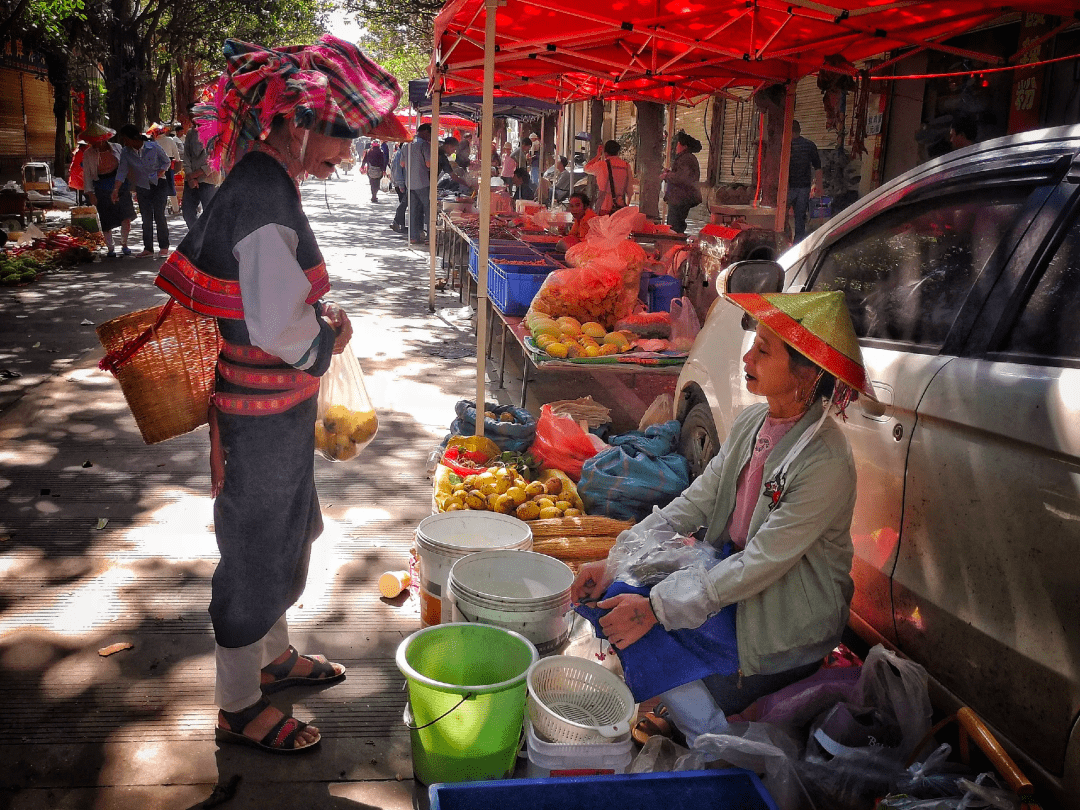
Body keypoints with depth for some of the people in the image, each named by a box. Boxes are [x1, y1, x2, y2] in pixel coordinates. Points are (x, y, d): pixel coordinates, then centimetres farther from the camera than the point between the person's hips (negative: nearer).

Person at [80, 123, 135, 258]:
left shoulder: (117, 148, 2)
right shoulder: (88, 154, 0)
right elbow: (87, 175, 2)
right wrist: (90, 194, -5)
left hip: (121, 187, 1)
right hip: (102, 192, -1)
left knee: (126, 218, -6)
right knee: (106, 223, 1)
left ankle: (124, 244, 16)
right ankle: (110, 249, 15)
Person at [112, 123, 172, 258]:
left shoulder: (153, 147, -15)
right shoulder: (125, 152, -7)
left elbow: (167, 162, -2)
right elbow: (122, 172, -7)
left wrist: (157, 175, -14)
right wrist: (116, 190, -18)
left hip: (159, 185, -3)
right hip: (142, 188, 3)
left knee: (159, 215, -7)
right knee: (146, 218, 4)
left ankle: (164, 247, 3)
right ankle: (148, 248, 11)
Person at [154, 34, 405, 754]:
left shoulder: (266, 184, 7)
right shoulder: (263, 197, -25)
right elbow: (280, 329, -28)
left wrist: (320, 315, 5)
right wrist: (333, 332, -10)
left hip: (275, 405, 10)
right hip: (264, 414, -10)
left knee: (281, 534, 24)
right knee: (257, 545, 5)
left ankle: (273, 655, 45)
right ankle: (239, 706, 25)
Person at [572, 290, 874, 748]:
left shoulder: (825, 462, -27)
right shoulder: (751, 423, -2)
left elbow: (761, 565, -26)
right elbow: (693, 503, 1)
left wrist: (657, 607, -24)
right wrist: (614, 563, -8)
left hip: (788, 619, -7)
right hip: (732, 566, 7)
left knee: (643, 633, -19)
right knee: (612, 592, -7)